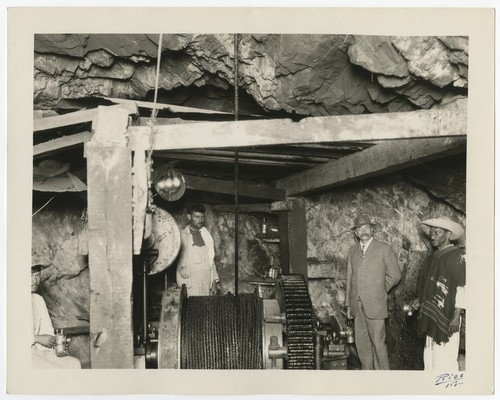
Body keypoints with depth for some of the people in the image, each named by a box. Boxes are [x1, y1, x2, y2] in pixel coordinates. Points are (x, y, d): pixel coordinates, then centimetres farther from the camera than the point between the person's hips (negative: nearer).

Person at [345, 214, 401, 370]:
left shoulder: (384, 249, -1)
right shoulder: (352, 251, 13)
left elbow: (395, 275, 2)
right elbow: (349, 279, 13)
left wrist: (379, 290, 7)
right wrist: (348, 305, 11)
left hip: (375, 305, -4)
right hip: (357, 305, 4)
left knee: (378, 343, -4)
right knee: (361, 343, 8)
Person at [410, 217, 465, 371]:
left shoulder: (457, 256, -9)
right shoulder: (435, 256, 14)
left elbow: (462, 288, -14)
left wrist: (456, 316, -17)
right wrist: (421, 300, 14)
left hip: (447, 319, -8)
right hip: (432, 317, 8)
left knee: (445, 361, -6)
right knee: (429, 358, 10)